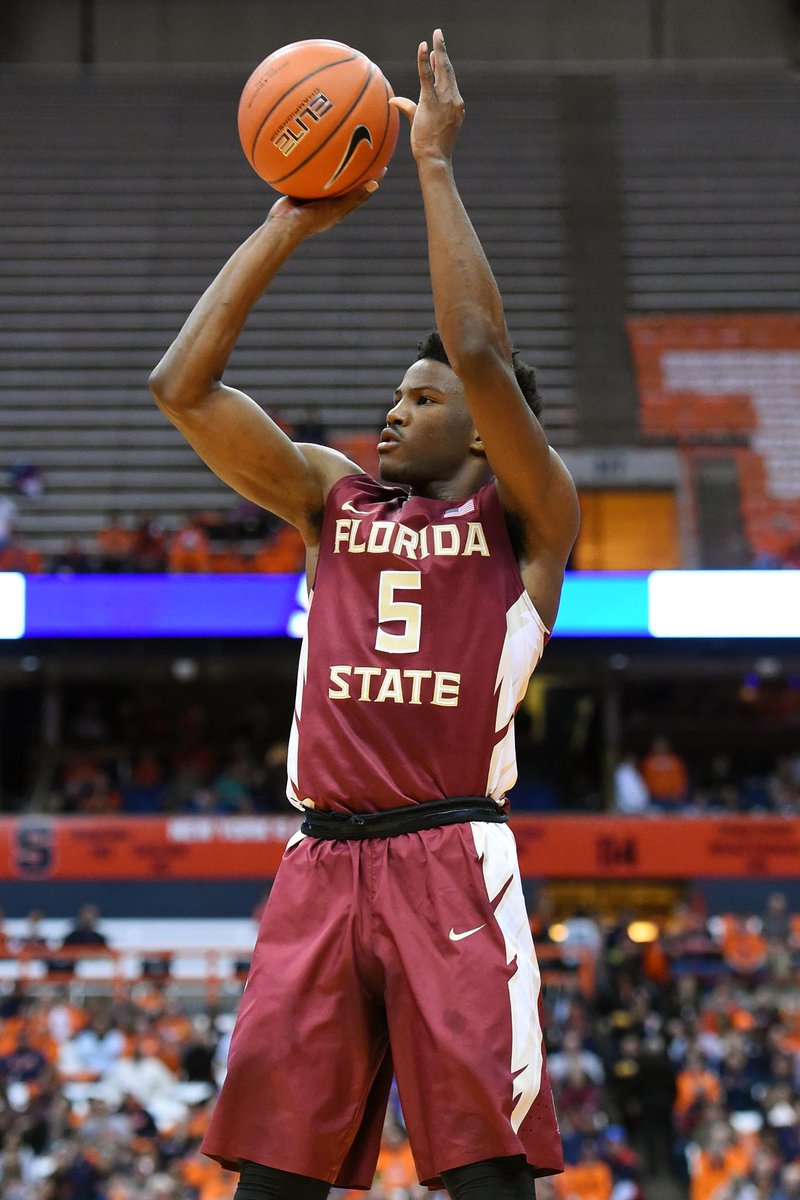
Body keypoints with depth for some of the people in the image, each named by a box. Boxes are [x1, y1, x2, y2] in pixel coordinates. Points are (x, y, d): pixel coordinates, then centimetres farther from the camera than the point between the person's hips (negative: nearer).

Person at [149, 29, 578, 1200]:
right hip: (322, 866, 4)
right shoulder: (334, 499, 18)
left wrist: (434, 166, -7)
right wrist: (286, 226, 10)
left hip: (452, 862, -4)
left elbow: (483, 359, -13)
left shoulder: (525, 515, 5)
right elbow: (183, 387, 10)